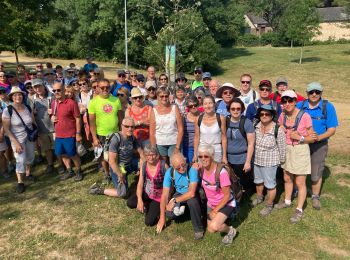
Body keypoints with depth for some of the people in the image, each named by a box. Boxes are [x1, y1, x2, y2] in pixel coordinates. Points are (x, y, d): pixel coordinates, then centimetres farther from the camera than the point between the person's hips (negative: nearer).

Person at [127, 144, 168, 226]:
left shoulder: (163, 166, -19)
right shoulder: (144, 166, -7)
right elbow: (140, 184, -8)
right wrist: (139, 200, -22)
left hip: (158, 197, -4)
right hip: (146, 194, 4)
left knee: (149, 222, -14)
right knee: (130, 203, -20)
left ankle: (156, 208, 16)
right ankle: (147, 206, 9)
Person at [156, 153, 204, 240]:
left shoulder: (192, 169, -30)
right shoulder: (169, 172, -18)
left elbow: (191, 193, -35)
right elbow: (165, 195, -15)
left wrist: (174, 200, -28)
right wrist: (162, 218, -14)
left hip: (192, 195, -4)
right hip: (179, 194, 4)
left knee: (192, 201, -37)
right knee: (170, 213, -20)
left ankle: (199, 229, -12)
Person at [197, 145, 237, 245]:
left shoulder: (221, 172, -31)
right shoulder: (202, 168, -13)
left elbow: (227, 195, -22)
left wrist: (215, 210, -17)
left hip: (226, 204, -6)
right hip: (211, 203, 7)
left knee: (213, 228, -27)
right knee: (210, 229, 13)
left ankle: (230, 230, 4)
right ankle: (224, 216, 37)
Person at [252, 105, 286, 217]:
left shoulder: (278, 130, -21)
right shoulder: (256, 126, -8)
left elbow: (282, 147, -11)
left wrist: (281, 160, -1)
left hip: (270, 162, -5)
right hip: (256, 160, 5)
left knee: (270, 184, 10)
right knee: (258, 181, 25)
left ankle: (269, 205, 31)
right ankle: (259, 197, 50)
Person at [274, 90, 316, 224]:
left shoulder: (304, 116, -18)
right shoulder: (282, 116, -3)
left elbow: (312, 139, -11)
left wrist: (300, 138, -25)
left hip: (300, 151, -5)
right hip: (286, 150, 6)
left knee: (300, 183, 5)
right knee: (287, 178, 20)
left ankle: (299, 210, 22)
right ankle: (287, 201, 41)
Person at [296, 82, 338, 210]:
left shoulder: (328, 107, -9)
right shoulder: (299, 105, -3)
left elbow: (332, 129, -10)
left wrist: (318, 137, -26)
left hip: (319, 145, -2)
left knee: (316, 172, 8)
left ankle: (315, 197, 29)